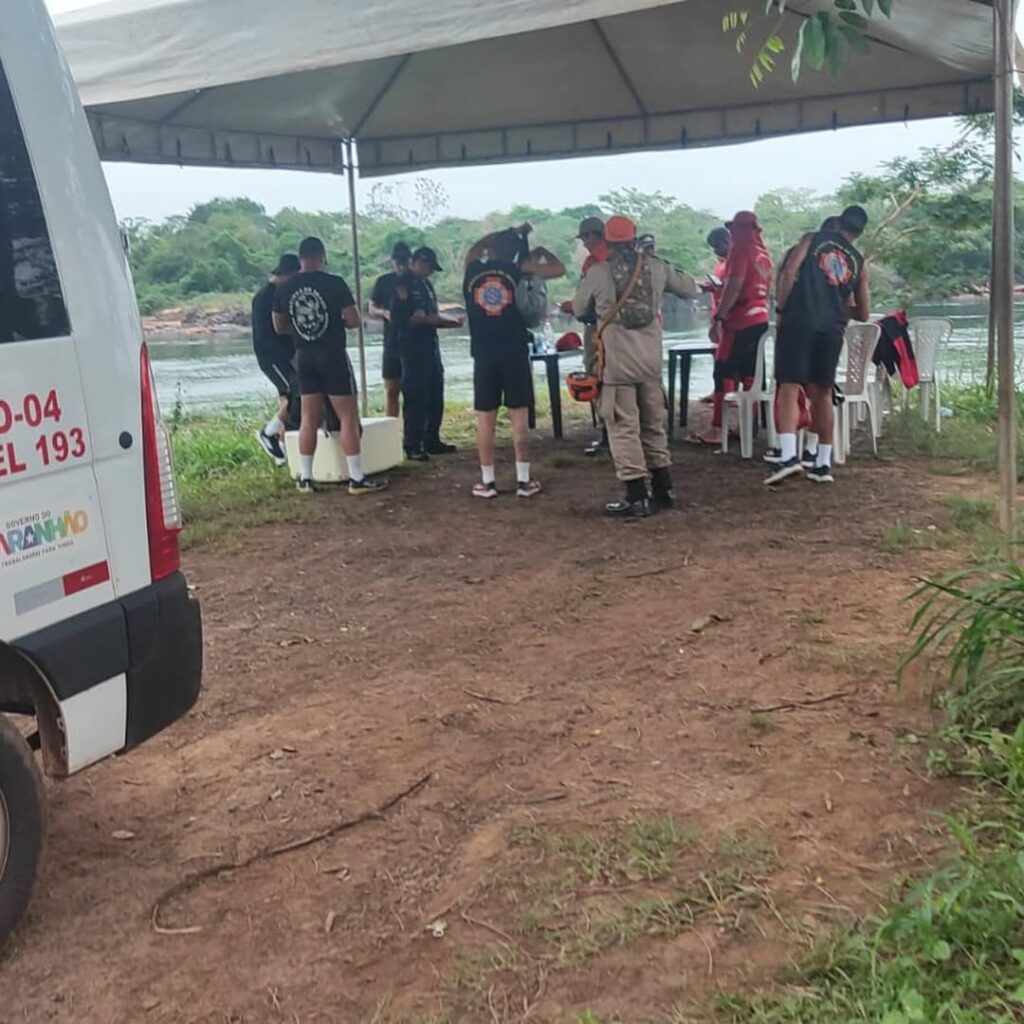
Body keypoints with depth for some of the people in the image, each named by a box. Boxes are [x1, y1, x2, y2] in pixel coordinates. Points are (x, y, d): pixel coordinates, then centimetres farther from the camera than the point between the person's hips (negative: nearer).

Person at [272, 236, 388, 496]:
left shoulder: (284, 288, 3)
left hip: (304, 356, 5)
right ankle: (357, 478, -1)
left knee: (310, 418, 12)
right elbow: (354, 320, -12)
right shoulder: (334, 283, -12)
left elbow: (279, 327, 11)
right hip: (333, 354, -5)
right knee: (348, 416, 0)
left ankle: (305, 478, 13)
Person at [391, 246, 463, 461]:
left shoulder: (426, 285, 18)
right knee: (416, 399, -8)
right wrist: (428, 319, -20)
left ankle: (431, 441, 20)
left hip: (430, 346, 9)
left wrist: (450, 322, 9)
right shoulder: (403, 285, -8)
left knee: (435, 397, 11)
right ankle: (412, 446, -4)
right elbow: (403, 319, -17)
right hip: (412, 348, -9)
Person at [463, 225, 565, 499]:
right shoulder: (516, 271, 0)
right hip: (514, 352, -1)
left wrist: (509, 234, 35)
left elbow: (474, 250, 29)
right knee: (519, 415, 3)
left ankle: (487, 482, 8)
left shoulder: (472, 270, 5)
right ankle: (524, 480, 5)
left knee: (485, 418, 5)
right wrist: (539, 252, 22)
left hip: (484, 354, 1)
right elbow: (559, 268, 7)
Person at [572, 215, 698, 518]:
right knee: (654, 423, 17)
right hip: (652, 360, 4)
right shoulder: (656, 267, 2)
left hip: (617, 362, -4)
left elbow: (578, 308, 9)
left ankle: (637, 497, -1)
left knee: (624, 427, 1)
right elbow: (690, 290, 13)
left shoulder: (597, 272, -5)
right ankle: (663, 490, 24)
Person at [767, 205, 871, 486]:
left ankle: (789, 456, -23)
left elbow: (790, 272, -6)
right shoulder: (859, 262, 17)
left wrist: (781, 309, 0)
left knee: (789, 389, -6)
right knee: (822, 394, 13)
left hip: (799, 322, -3)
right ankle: (823, 464, 16)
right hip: (832, 330, 3)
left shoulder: (814, 239, 10)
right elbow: (863, 314, 19)